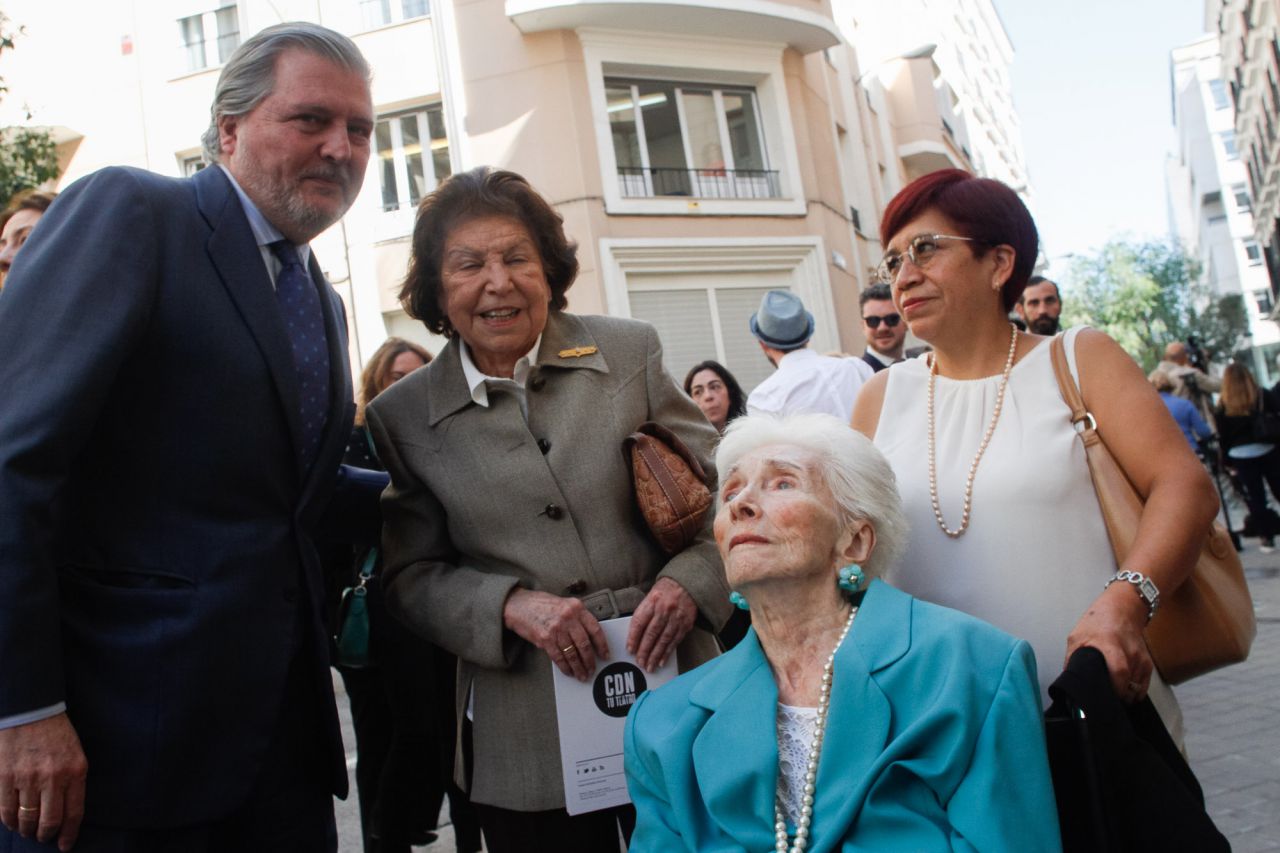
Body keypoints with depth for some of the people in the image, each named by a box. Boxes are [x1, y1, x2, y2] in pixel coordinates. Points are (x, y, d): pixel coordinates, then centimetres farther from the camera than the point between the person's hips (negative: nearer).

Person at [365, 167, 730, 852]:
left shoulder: (630, 351, 1)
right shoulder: (402, 417, 1)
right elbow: (410, 577, 2)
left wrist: (687, 582, -13)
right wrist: (511, 604, -15)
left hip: (672, 700, 1)